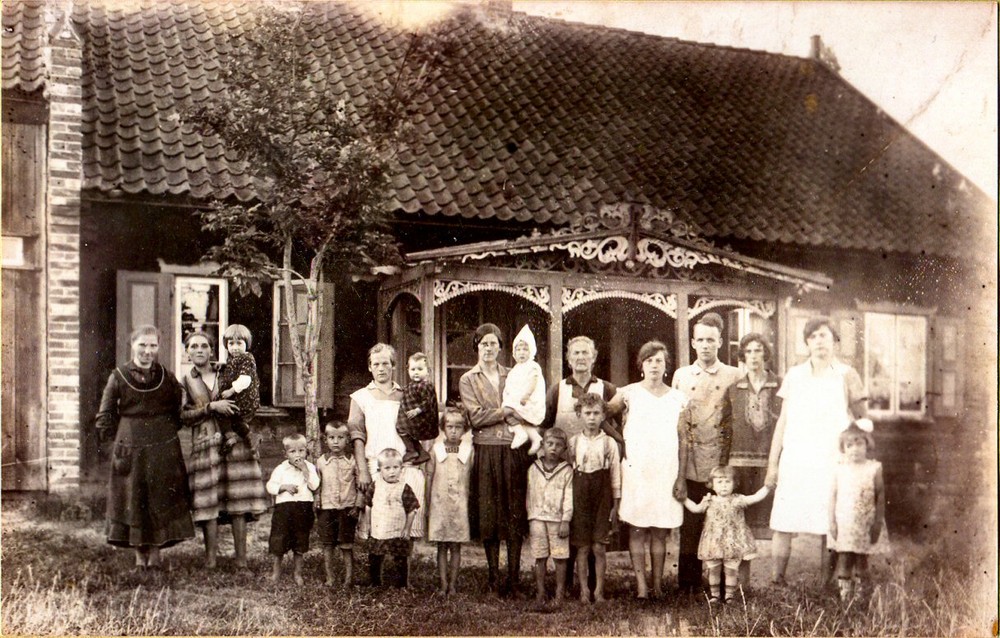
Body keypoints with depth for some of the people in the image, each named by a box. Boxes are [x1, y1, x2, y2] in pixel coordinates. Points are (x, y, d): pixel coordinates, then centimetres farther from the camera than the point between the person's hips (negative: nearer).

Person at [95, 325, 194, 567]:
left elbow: (178, 412, 14)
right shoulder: (119, 376, -1)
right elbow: (105, 417, 4)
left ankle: (155, 552, 13)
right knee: (132, 501, 3)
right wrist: (123, 437, 1)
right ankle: (139, 554, 14)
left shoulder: (167, 377, 4)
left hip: (164, 450, 1)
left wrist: (166, 432, 6)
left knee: (162, 500, 3)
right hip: (130, 451, -1)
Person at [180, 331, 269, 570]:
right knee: (209, 502, -6)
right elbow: (184, 416, -2)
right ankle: (210, 560, 1)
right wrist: (211, 407, -12)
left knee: (238, 502, -4)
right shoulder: (184, 382, 10)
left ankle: (241, 560, -1)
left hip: (234, 441, 1)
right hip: (204, 445, -1)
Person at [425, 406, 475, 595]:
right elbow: (429, 478, 5)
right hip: (439, 503, 0)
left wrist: (471, 504, 2)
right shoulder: (436, 450, 3)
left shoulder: (469, 451, 3)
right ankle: (443, 585, 8)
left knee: (456, 546, 3)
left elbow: (472, 479, 5)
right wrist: (426, 505, 4)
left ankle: (453, 584, 10)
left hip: (460, 504, 0)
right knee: (442, 546, 4)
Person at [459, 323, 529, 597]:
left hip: (514, 451, 2)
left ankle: (513, 578, 5)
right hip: (486, 452, -1)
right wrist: (509, 411, -8)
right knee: (489, 515, 2)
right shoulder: (467, 380, 7)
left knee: (515, 513, -1)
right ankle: (494, 577, 12)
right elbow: (476, 417, -5)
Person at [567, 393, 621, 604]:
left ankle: (599, 590, 10)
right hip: (579, 496, 1)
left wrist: (615, 505, 2)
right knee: (582, 547, 3)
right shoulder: (573, 442, 3)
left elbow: (615, 476, 3)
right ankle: (584, 590, 12)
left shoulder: (609, 443, 1)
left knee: (599, 547, 0)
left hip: (602, 498, -1)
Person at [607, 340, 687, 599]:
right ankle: (641, 585, -2)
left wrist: (681, 477, 4)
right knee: (637, 529, -3)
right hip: (636, 469, -1)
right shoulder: (628, 393, 4)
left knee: (660, 531, 3)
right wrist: (622, 441, -1)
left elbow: (682, 441, 8)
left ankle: (657, 584, 8)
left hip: (666, 471, 1)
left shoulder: (678, 398, 9)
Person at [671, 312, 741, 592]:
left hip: (723, 463, -1)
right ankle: (688, 585, 13)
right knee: (690, 525, 4)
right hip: (690, 463, 1)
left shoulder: (734, 376, 4)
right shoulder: (681, 375, 10)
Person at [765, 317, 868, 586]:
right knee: (783, 524, -3)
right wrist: (772, 463, 10)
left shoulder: (846, 376, 4)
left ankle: (826, 583, 8)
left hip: (832, 463, -1)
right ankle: (777, 580, 3)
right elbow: (783, 421, 12)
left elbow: (863, 420, 8)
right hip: (795, 461, 2)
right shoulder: (794, 375, 9)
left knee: (830, 526, -1)